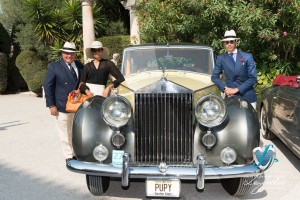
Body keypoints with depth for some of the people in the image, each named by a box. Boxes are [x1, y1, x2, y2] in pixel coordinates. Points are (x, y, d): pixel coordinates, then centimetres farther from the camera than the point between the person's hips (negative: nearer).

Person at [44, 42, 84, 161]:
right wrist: (51, 105, -11)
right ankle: (68, 157, 17)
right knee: (65, 134, 5)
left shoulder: (80, 66, 8)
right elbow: (47, 86, -6)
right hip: (62, 107, -4)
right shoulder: (54, 67, -4)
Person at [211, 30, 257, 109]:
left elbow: (253, 78, -4)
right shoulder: (221, 58, 5)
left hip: (247, 97, 0)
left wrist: (237, 89, -11)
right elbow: (214, 77, 6)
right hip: (231, 97, 1)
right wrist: (224, 88, -9)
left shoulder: (247, 57, -1)